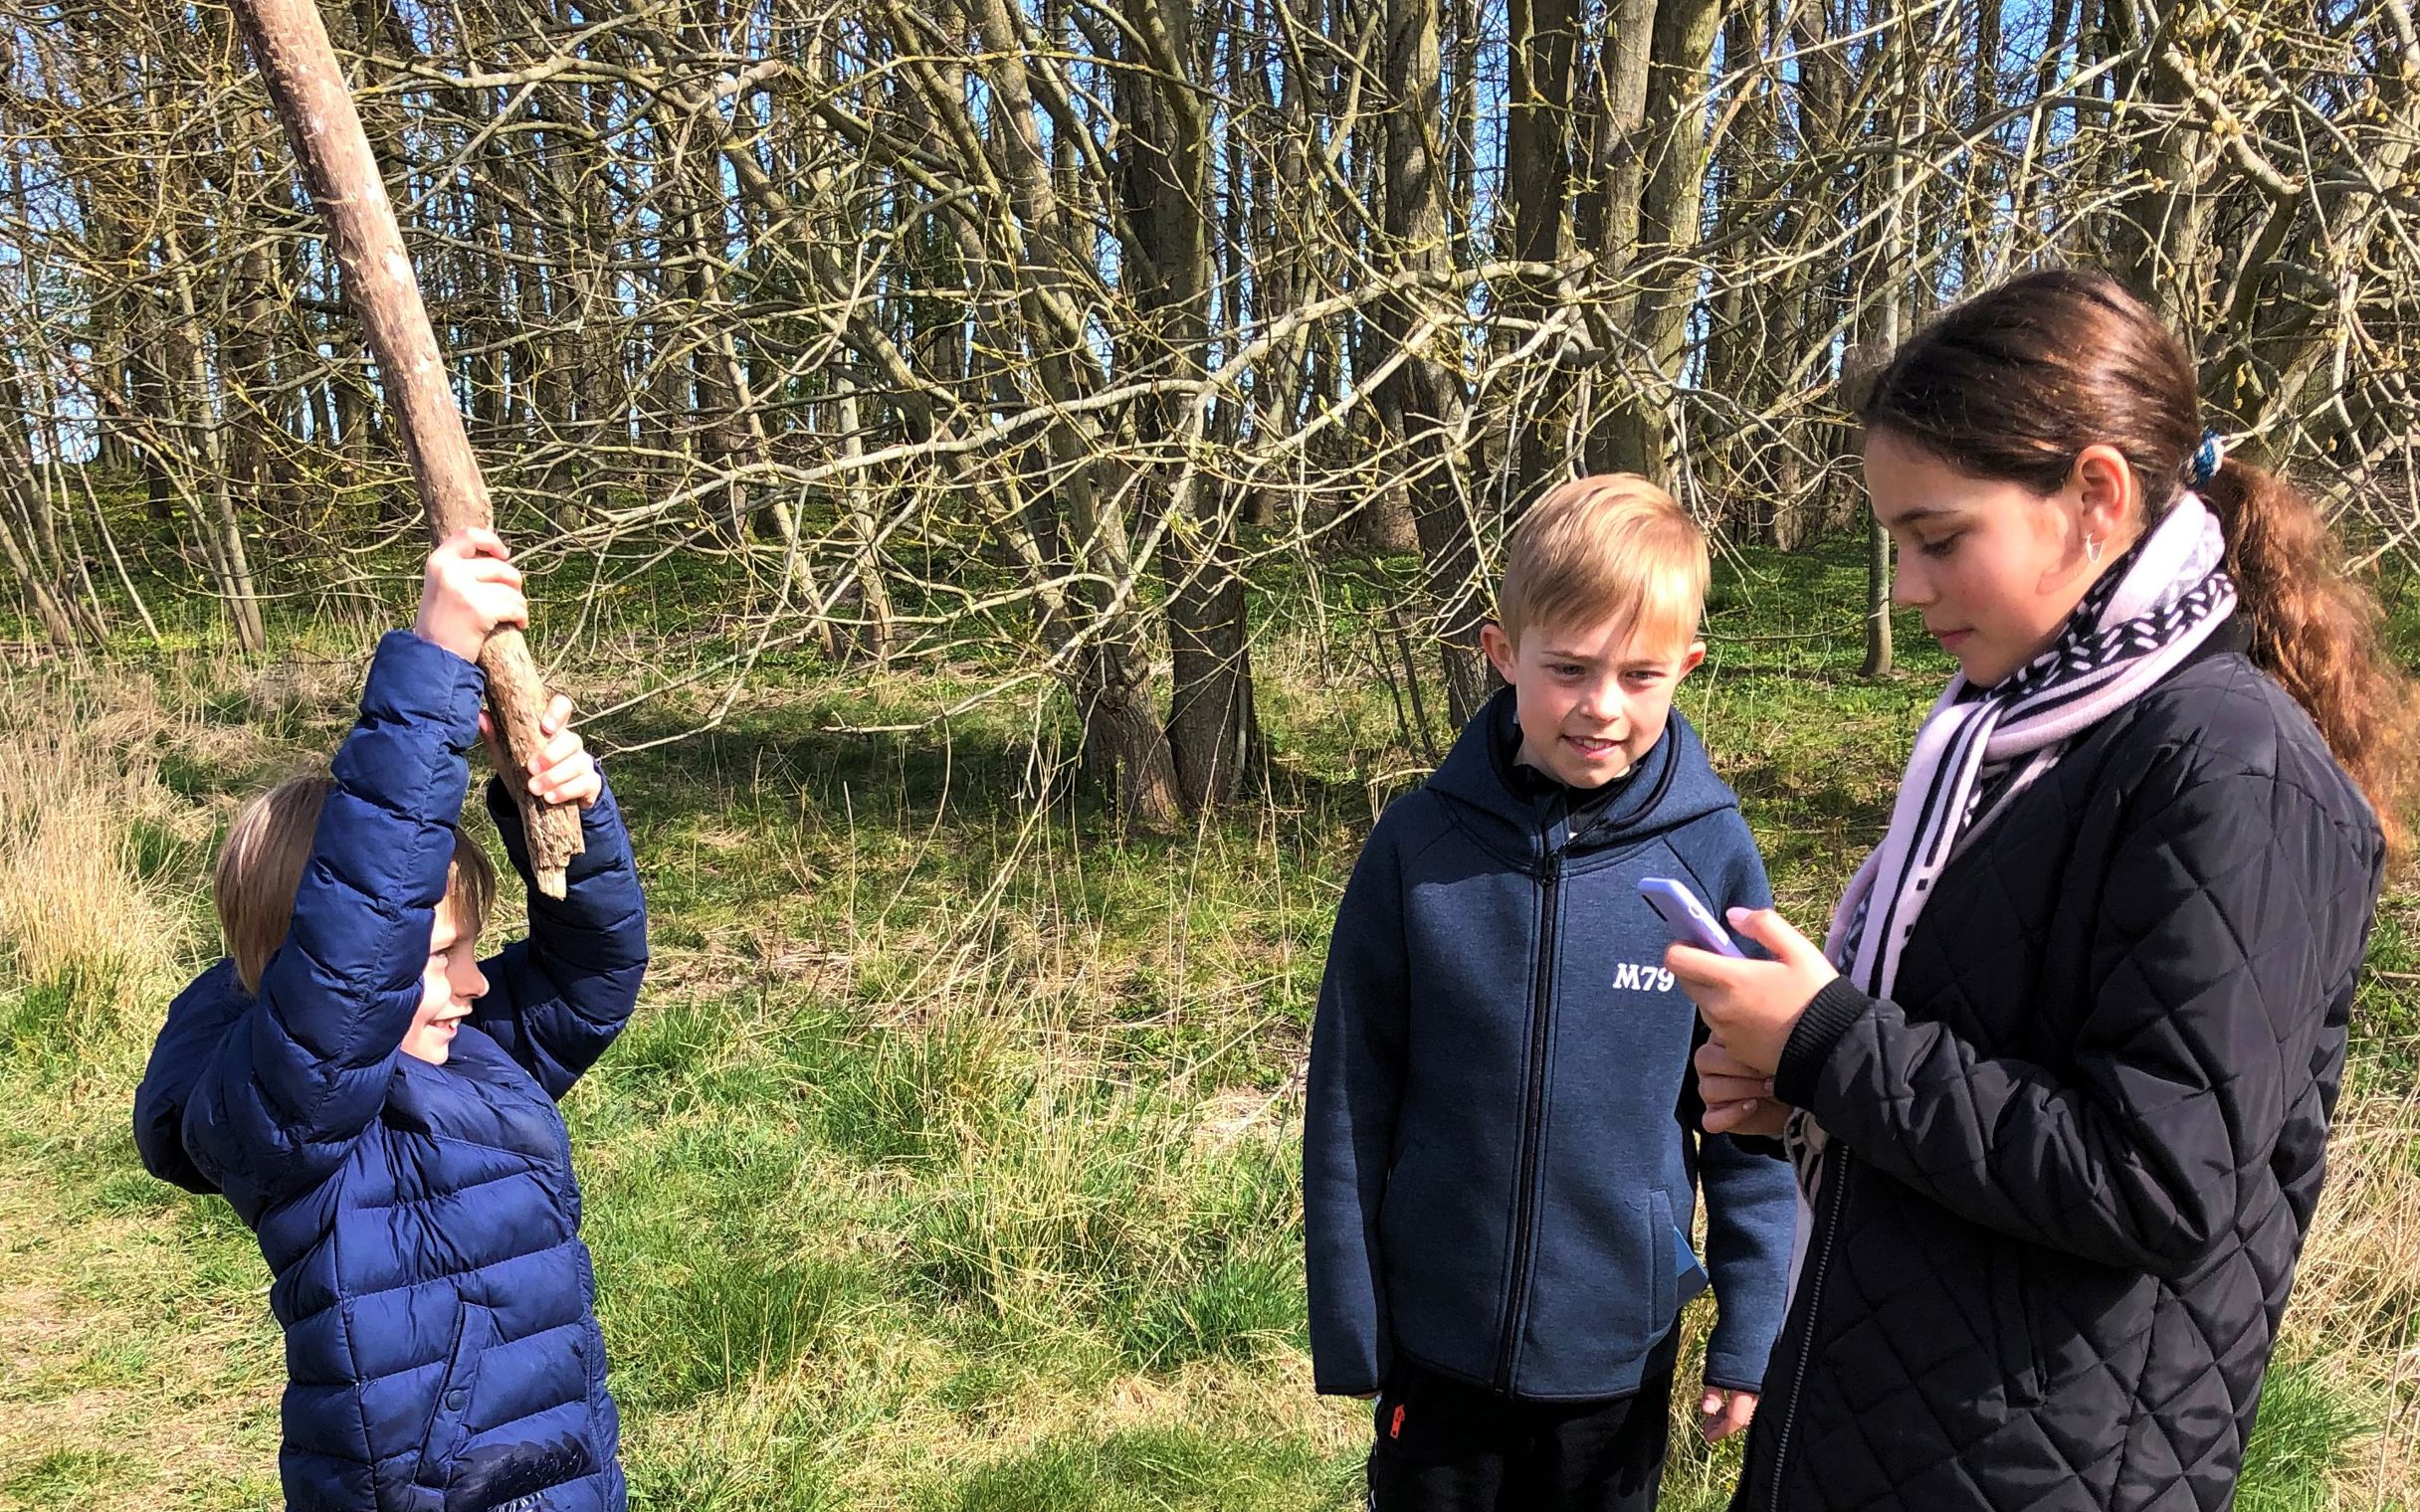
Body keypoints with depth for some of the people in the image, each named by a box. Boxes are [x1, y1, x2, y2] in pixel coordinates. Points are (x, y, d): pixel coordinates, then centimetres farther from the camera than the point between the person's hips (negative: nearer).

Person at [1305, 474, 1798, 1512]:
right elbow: (1350, 1101, -5)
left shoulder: (1713, 854, -12)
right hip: (1436, 1350, 0)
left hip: (1624, 1352, 0)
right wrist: (1346, 1331, -2)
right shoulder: (1420, 845, -12)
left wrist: (1751, 1334, 0)